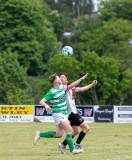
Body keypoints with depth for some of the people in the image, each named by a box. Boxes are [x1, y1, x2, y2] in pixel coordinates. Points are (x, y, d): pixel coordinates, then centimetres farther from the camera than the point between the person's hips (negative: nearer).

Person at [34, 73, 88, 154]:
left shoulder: (62, 88, 7)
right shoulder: (52, 92, -15)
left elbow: (70, 86, 21)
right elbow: (42, 101, -17)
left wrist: (81, 79, 18)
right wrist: (46, 105, -39)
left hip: (64, 113, 9)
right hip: (58, 114, -9)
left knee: (58, 135, 9)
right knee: (69, 130, -15)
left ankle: (40, 134, 22)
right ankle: (72, 149, -12)